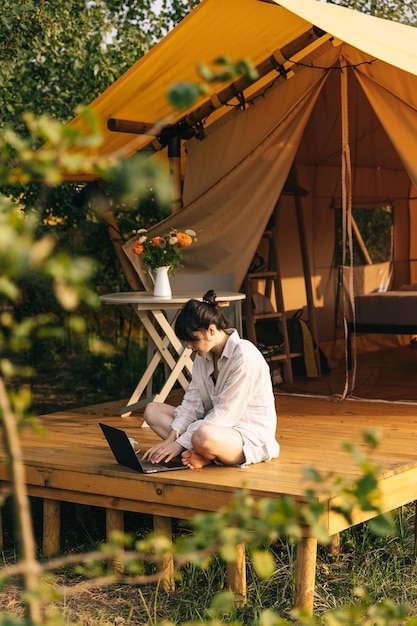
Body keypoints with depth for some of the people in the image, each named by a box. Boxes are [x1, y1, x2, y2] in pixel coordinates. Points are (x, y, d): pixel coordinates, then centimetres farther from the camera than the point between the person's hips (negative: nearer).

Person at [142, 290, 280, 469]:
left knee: (204, 436, -42)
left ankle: (205, 455, -8)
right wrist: (171, 438, -11)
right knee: (152, 410, 0)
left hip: (251, 437, -9)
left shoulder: (244, 357, -22)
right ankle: (201, 453, -16)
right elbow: (192, 402, 4)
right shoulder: (203, 355, 5)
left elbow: (224, 414, -23)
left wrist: (180, 443, -22)